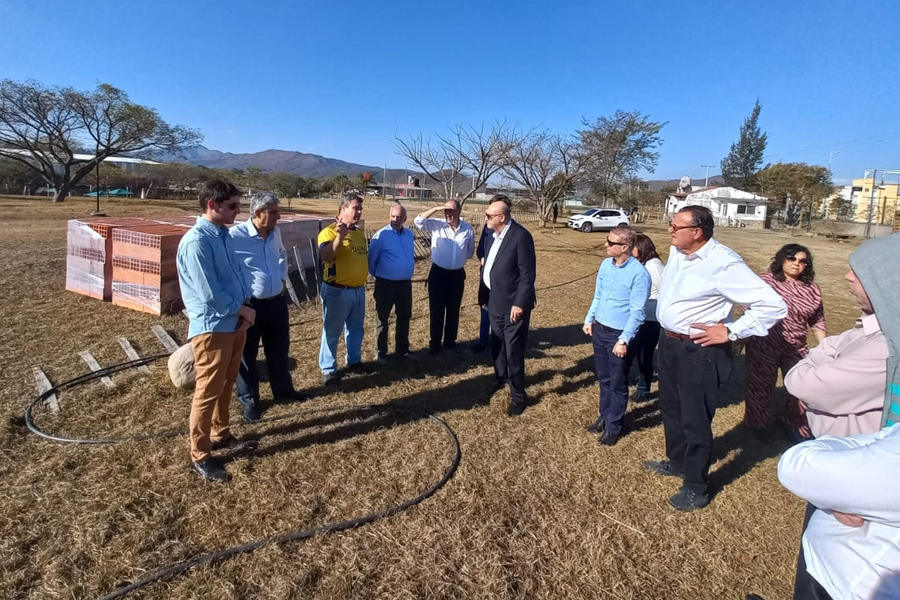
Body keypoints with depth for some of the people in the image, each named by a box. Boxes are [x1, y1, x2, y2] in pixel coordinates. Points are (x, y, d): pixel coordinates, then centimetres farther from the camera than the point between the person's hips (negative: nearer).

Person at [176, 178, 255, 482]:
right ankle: (200, 455, 17)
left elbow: (238, 273, 13)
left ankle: (220, 433, 39)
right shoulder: (196, 242, -20)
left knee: (226, 385, 21)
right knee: (208, 392, 2)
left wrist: (246, 307, -3)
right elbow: (209, 293, -23)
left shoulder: (224, 235, 8)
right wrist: (242, 309, -9)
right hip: (212, 327, -9)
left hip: (234, 323, 9)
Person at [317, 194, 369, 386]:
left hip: (358, 290, 7)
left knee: (356, 329, 19)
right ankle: (328, 369, 16)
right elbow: (325, 256, -30)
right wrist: (340, 236, -38)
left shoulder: (360, 233, 10)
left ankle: (354, 360, 37)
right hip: (337, 291, -7)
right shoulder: (329, 231, -13)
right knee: (332, 331, 4)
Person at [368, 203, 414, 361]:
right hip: (385, 284, -5)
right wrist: (377, 275, 4)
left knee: (405, 317, 15)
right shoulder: (381, 235, -12)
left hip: (405, 283, 5)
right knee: (382, 318, 5)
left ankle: (402, 348, 31)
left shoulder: (409, 234, 6)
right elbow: (371, 259, -5)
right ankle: (381, 352, 18)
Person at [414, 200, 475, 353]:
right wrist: (436, 209, -22)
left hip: (457, 274, 2)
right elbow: (418, 221, -17)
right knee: (436, 310, 5)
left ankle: (450, 340, 30)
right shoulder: (436, 225, -6)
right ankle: (435, 343, 18)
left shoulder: (468, 229, -2)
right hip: (438, 273, -1)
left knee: (453, 310, 14)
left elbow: (470, 252, 11)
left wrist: (458, 257, 3)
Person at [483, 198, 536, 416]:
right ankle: (500, 380, 41)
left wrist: (520, 304, -20)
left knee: (513, 351, -1)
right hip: (496, 302, 8)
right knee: (497, 346, 20)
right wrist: (488, 296, 10)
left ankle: (518, 395, 14)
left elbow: (528, 274, -19)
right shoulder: (495, 235, 6)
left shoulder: (521, 236, -18)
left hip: (513, 304, -8)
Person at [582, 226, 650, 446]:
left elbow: (637, 312, -18)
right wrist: (589, 320, 11)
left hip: (619, 335, -6)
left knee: (618, 384, 9)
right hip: (599, 329, 6)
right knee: (604, 379, 19)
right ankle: (604, 416, 36)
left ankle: (613, 425, 24)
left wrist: (623, 340, -20)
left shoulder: (639, 274, -19)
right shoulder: (605, 264, 3)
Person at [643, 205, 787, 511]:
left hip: (699, 351, -8)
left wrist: (730, 332, -19)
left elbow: (773, 305, -22)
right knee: (671, 408, 23)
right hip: (668, 342, 8)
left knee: (695, 420, 5)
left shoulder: (724, 264, -23)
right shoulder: (677, 253, 1)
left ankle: (696, 488, 24)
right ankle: (677, 462, 46)